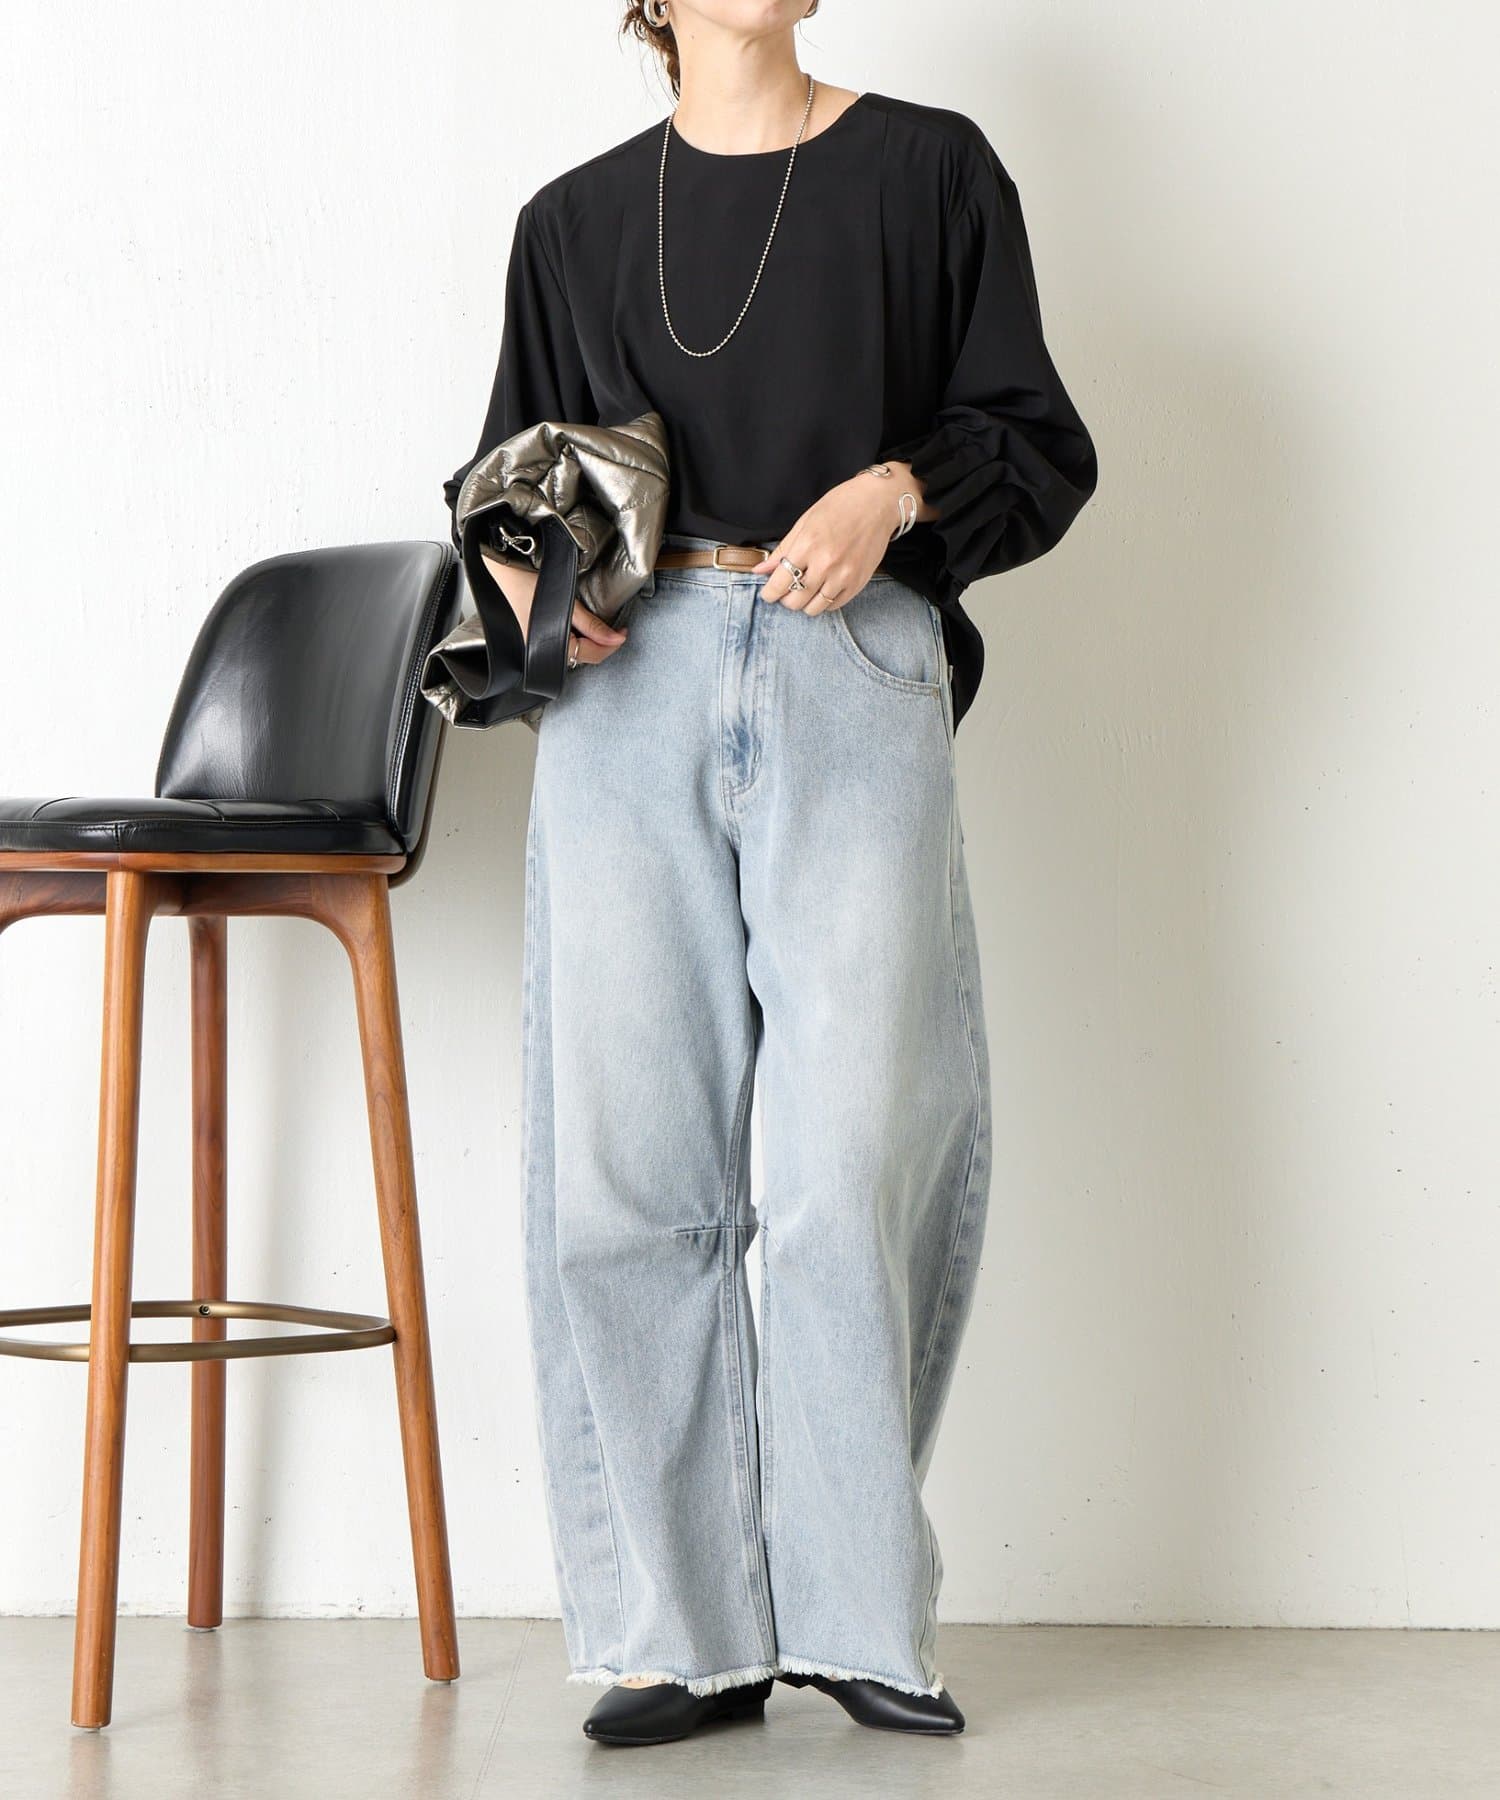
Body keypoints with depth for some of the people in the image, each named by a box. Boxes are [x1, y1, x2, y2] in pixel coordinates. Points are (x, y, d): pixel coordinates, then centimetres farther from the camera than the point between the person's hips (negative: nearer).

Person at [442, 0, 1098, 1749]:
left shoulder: (927, 169, 13)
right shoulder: (573, 222, 19)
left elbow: (1040, 444, 11)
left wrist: (896, 489, -8)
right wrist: (522, 578, 4)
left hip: (853, 687, -2)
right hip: (629, 689, 2)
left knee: (853, 1166, -10)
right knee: (624, 1165, -4)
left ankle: (853, 1613, 5)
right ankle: (683, 1628, 4)